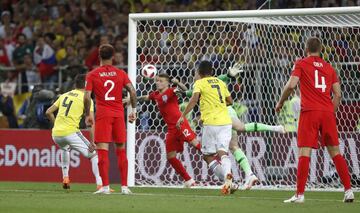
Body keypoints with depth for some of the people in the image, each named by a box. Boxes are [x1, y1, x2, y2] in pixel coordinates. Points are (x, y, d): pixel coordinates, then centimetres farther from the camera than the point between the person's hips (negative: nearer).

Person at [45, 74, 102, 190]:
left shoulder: (64, 95, 18)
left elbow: (48, 112, 19)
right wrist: (92, 142, -6)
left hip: (56, 134, 6)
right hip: (71, 132, -6)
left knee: (65, 148, 39)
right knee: (94, 154, 3)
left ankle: (65, 178, 31)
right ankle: (100, 184, -12)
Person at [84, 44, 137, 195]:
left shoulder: (92, 75, 2)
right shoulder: (121, 73, 7)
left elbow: (87, 97, -6)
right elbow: (132, 91, -2)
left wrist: (87, 115, 3)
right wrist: (133, 110, 7)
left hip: (102, 115, -2)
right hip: (119, 114, 2)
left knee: (102, 151, -3)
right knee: (121, 151, 10)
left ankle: (105, 186, -11)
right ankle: (124, 186, 8)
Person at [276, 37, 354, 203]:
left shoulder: (301, 64, 5)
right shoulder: (329, 68, 16)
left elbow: (291, 84, -8)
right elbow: (337, 94, 12)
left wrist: (280, 102, 5)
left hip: (309, 111, -4)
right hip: (328, 112, 4)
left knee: (304, 152, -7)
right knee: (335, 152, 10)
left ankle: (300, 194, -13)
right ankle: (348, 191, 6)